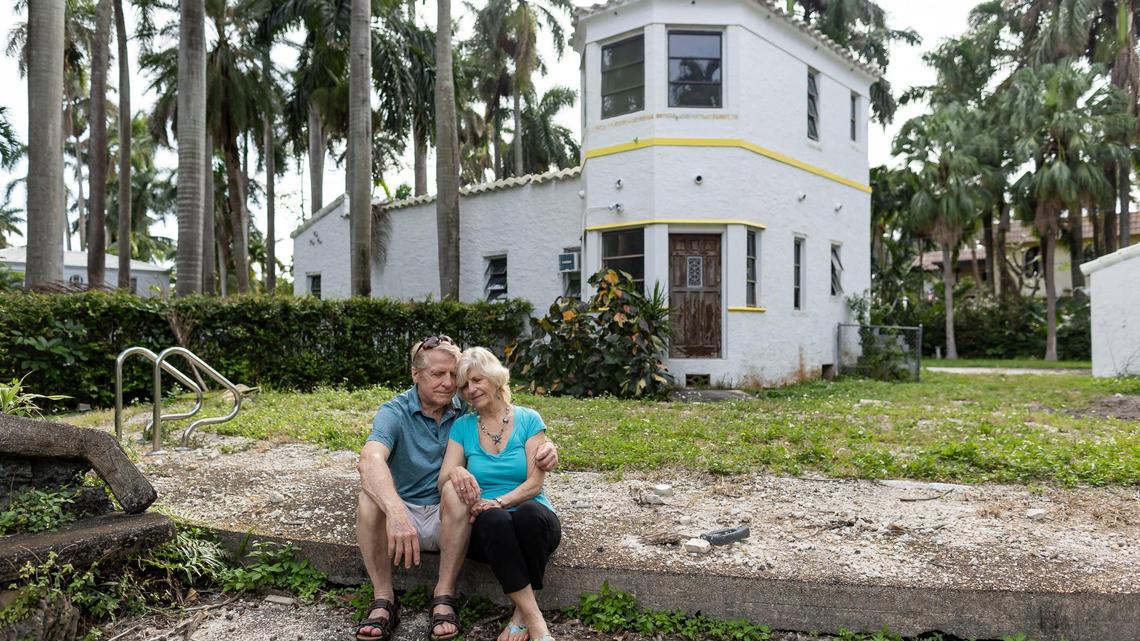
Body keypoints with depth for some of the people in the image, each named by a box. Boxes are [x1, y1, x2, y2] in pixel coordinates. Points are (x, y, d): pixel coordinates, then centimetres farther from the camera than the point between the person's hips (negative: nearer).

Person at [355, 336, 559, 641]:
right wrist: (395, 511, -53)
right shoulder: (394, 413, -12)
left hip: (448, 519, 1)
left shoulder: (467, 410, -4)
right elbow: (370, 461, -32)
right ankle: (383, 599, -21)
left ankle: (444, 596, -23)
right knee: (371, 492, -30)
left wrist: (547, 448, -27)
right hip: (402, 515, -1)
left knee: (456, 487, -31)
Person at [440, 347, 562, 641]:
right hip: (486, 528, 1)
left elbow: (534, 484, -5)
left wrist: (498, 502, -24)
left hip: (534, 522, -1)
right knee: (493, 520, -37)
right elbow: (443, 482, -1)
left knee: (530, 513, -38)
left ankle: (523, 611, -20)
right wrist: (456, 473, -26)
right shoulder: (462, 426, 8)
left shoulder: (528, 419, 2)